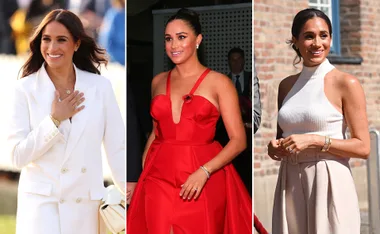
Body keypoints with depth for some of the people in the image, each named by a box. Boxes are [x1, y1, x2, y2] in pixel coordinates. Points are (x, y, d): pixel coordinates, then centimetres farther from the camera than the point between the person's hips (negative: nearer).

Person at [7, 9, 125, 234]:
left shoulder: (100, 87, 2)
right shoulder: (25, 88, -3)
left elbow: (117, 149, 4)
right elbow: (18, 155, -6)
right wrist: (54, 120, -12)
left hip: (87, 205, 2)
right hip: (42, 201, -2)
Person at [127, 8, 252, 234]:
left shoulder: (219, 82, -3)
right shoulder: (158, 82, 11)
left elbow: (239, 140, -8)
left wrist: (204, 172, -19)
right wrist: (142, 169, 7)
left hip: (202, 180, -3)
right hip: (159, 176, 3)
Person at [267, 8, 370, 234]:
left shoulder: (346, 84, -4)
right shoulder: (287, 85, 12)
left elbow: (363, 147, -7)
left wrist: (315, 141, -16)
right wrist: (275, 147, 1)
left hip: (330, 183, -5)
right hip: (290, 185, 5)